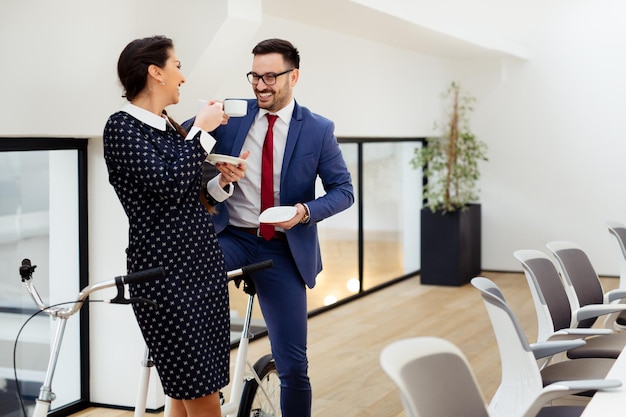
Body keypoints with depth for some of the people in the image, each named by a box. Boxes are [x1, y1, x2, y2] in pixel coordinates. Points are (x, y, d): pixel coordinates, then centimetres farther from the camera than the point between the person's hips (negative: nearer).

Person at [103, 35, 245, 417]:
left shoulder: (171, 127, 14)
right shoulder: (122, 127, -9)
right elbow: (167, 184, -22)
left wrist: (223, 178, 1)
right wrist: (202, 130, -12)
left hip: (205, 264, 8)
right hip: (165, 273, -8)